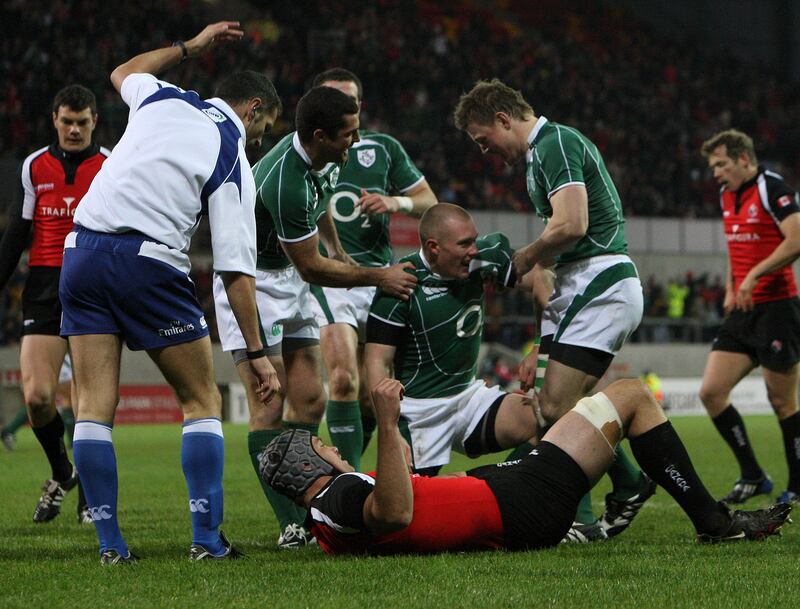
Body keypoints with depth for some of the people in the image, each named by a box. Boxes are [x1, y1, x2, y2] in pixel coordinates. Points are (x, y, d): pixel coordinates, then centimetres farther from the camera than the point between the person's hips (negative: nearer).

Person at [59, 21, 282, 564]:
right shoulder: (234, 163, 2)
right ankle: (207, 539, 1)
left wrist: (190, 46, 44)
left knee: (95, 407, 4)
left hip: (82, 250, 5)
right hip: (149, 263, -4)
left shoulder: (163, 99, 12)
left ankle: (110, 543, 1)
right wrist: (257, 352, 1)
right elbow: (235, 271, -3)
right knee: (202, 400, 9)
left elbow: (124, 73, 38)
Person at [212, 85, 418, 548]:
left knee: (310, 402, 4)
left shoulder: (323, 160, -4)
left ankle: (302, 510, 9)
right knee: (269, 408, -13)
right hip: (252, 280, -9)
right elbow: (312, 268, -21)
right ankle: (293, 523, -15)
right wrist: (379, 277, -11)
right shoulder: (286, 183, -32)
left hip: (290, 280, 9)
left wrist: (341, 254, 29)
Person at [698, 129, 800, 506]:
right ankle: (753, 477, 9)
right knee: (711, 392, 0)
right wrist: (730, 289, 14)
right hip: (744, 311, 8)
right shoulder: (727, 195, 15)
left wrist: (755, 275, -22)